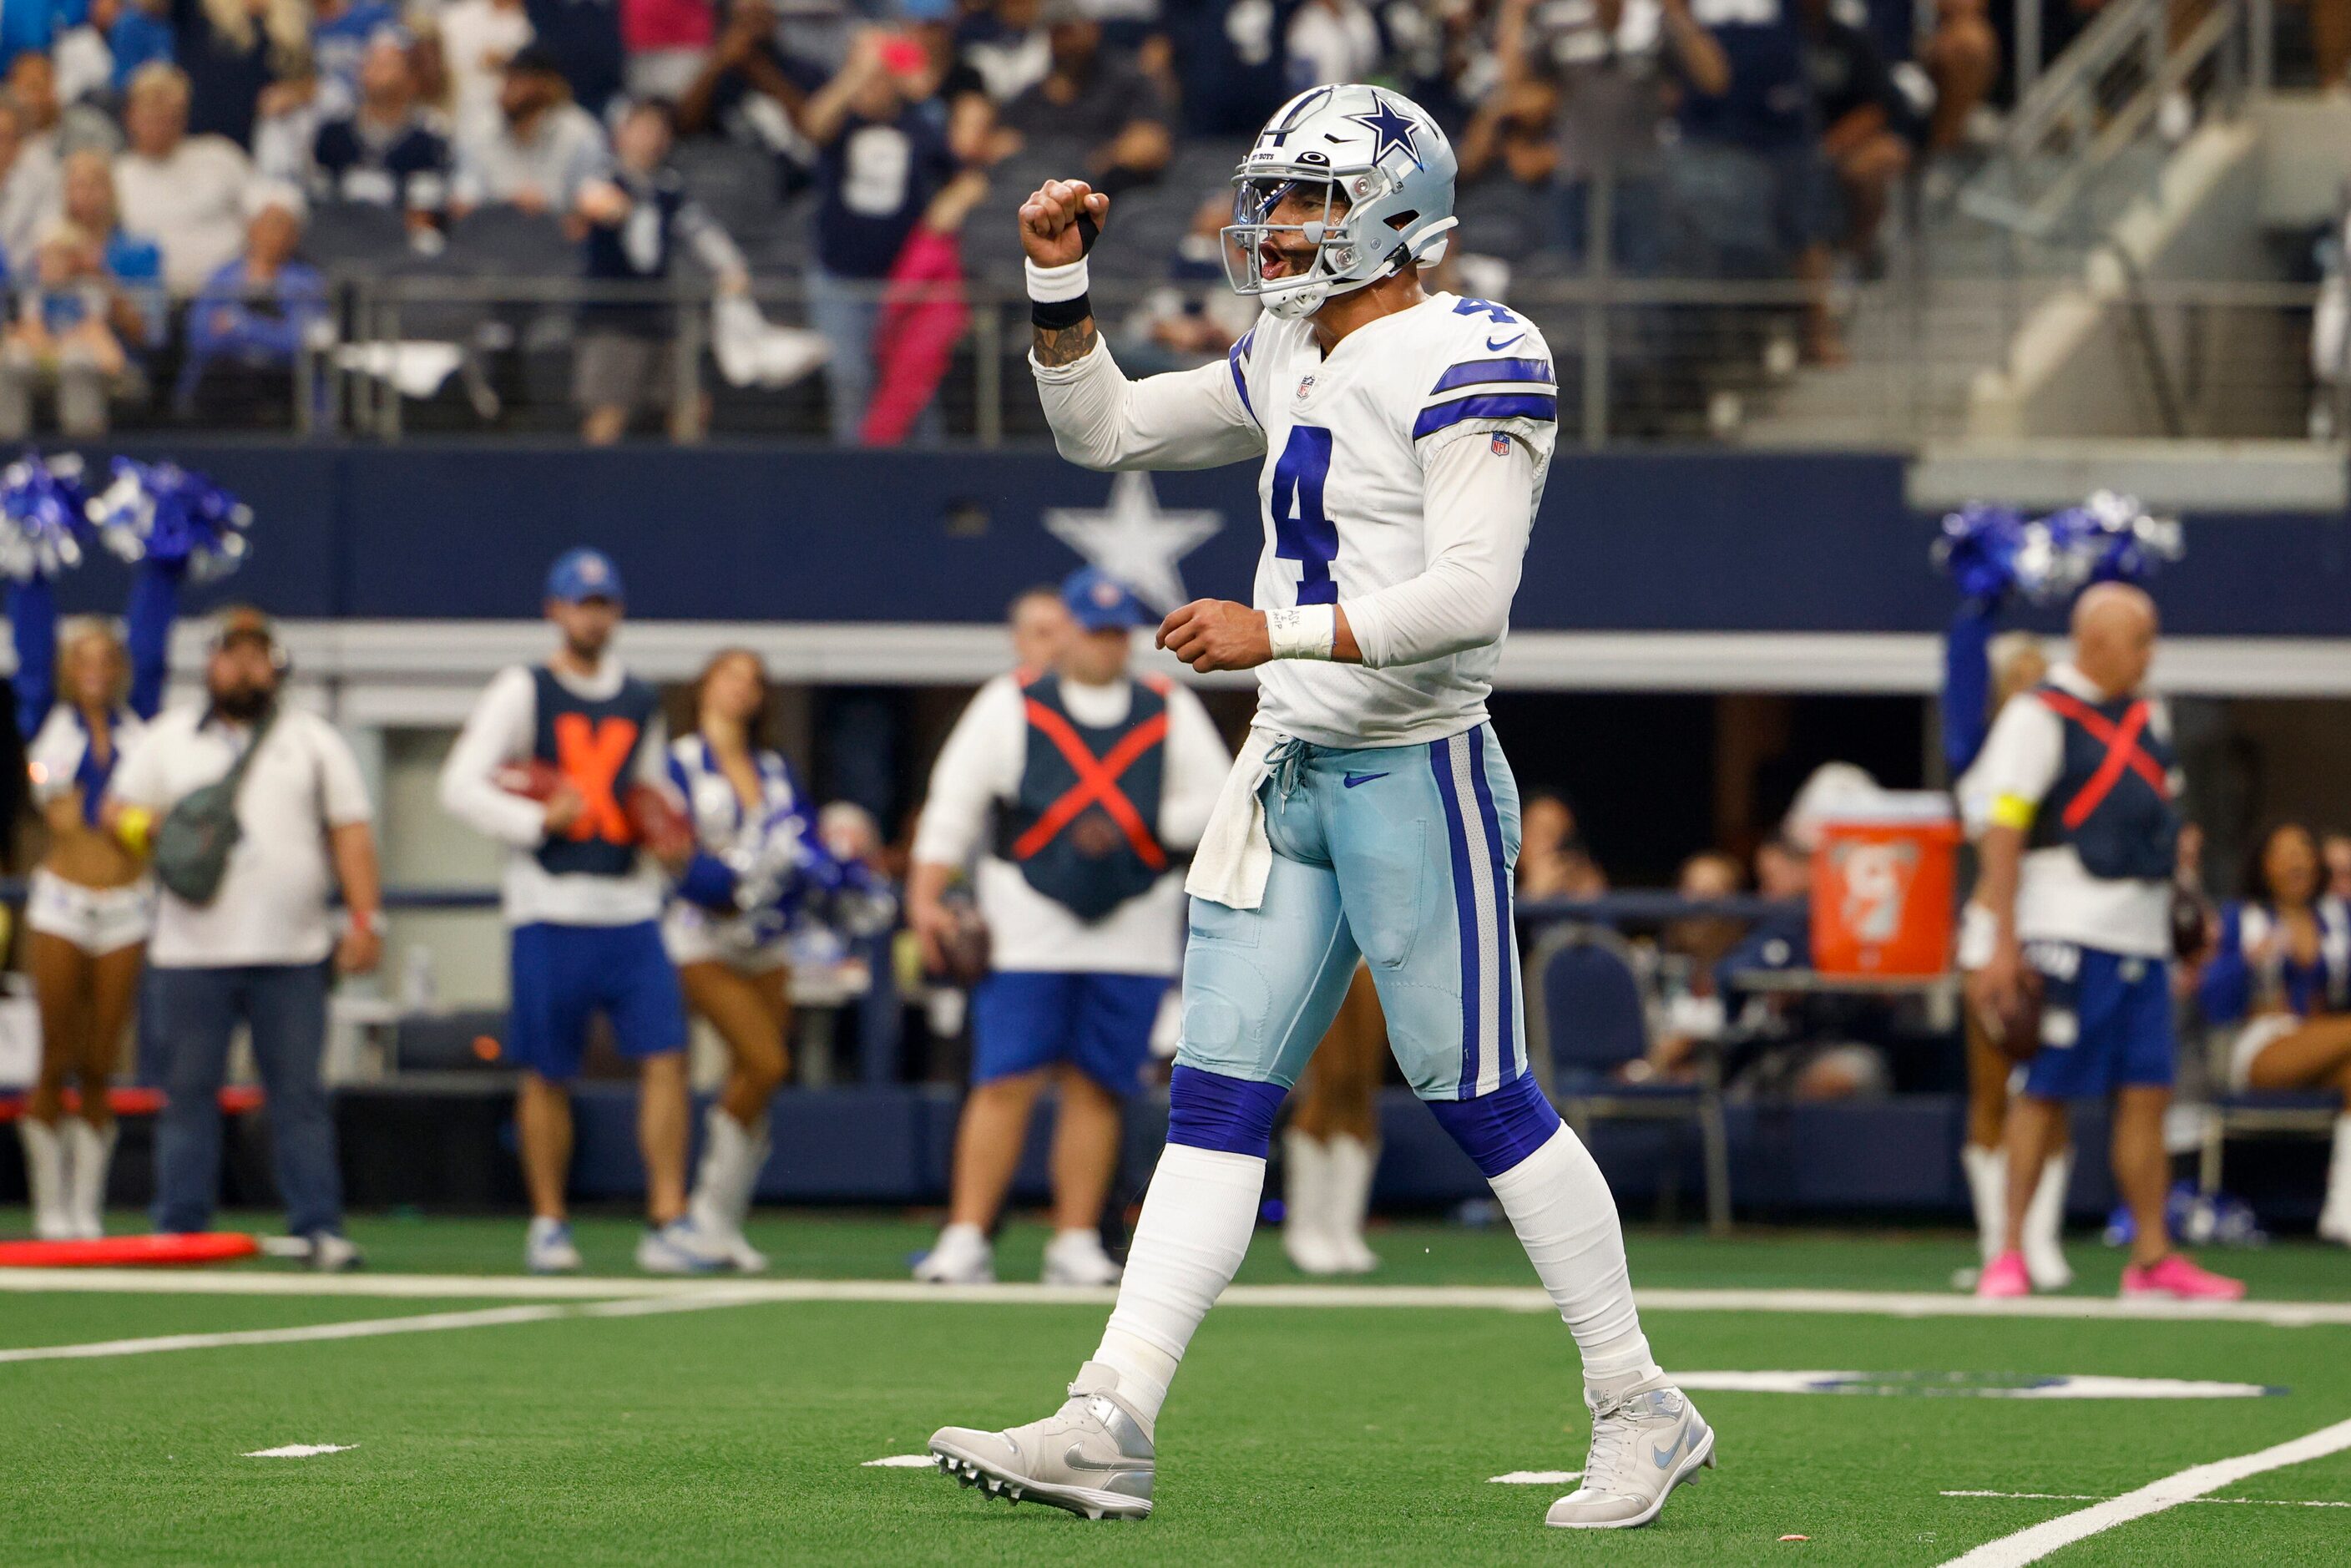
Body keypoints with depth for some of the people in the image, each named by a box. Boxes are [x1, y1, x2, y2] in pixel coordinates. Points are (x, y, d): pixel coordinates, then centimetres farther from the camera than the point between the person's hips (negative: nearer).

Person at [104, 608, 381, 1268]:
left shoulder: (314, 739, 11)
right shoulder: (166, 738, 12)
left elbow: (351, 834, 6)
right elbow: (119, 811, 14)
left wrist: (365, 920, -4)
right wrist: (143, 826, -10)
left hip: (292, 955, -1)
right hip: (190, 954, 1)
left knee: (300, 1092, -3)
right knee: (188, 1090, 1)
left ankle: (319, 1227, -3)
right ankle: (180, 1231, 5)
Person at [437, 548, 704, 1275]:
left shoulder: (640, 702, 16)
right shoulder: (521, 692, 1)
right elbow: (460, 787, -5)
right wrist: (538, 821, -16)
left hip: (630, 907, 4)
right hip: (548, 911, -4)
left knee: (665, 1057, -8)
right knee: (547, 1073, 2)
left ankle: (667, 1225, -7)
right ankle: (548, 1225, 14)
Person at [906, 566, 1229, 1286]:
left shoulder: (1172, 713, 11)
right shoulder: (1009, 706, 7)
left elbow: (1218, 803, 7)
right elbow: (953, 804, 4)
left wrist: (1133, 828, -7)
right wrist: (927, 897, -7)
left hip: (1132, 933, 2)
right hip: (1028, 925, -2)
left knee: (1096, 1086, 1)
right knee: (1004, 1082, -9)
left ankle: (1076, 1244, 7)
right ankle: (966, 1240, -7)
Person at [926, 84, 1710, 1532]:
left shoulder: (1465, 366, -14)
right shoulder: (1292, 364, 13)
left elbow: (1469, 597, -23)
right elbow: (1102, 431, 23)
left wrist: (1279, 634, -25)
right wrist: (1060, 283, 9)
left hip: (1418, 774, -8)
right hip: (1291, 775, 8)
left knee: (1486, 1099, -1)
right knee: (1216, 1108, 3)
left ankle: (1642, 1413, 11)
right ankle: (1108, 1429, -1)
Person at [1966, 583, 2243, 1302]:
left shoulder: (2147, 719, 17)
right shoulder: (2039, 718, -7)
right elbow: (2002, 836, -11)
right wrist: (2001, 944, -17)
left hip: (2141, 937, 7)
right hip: (2068, 936, -7)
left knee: (2148, 1095, 3)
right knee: (2046, 1093, -4)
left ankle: (2153, 1257, 6)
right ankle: (2010, 1253, 2)